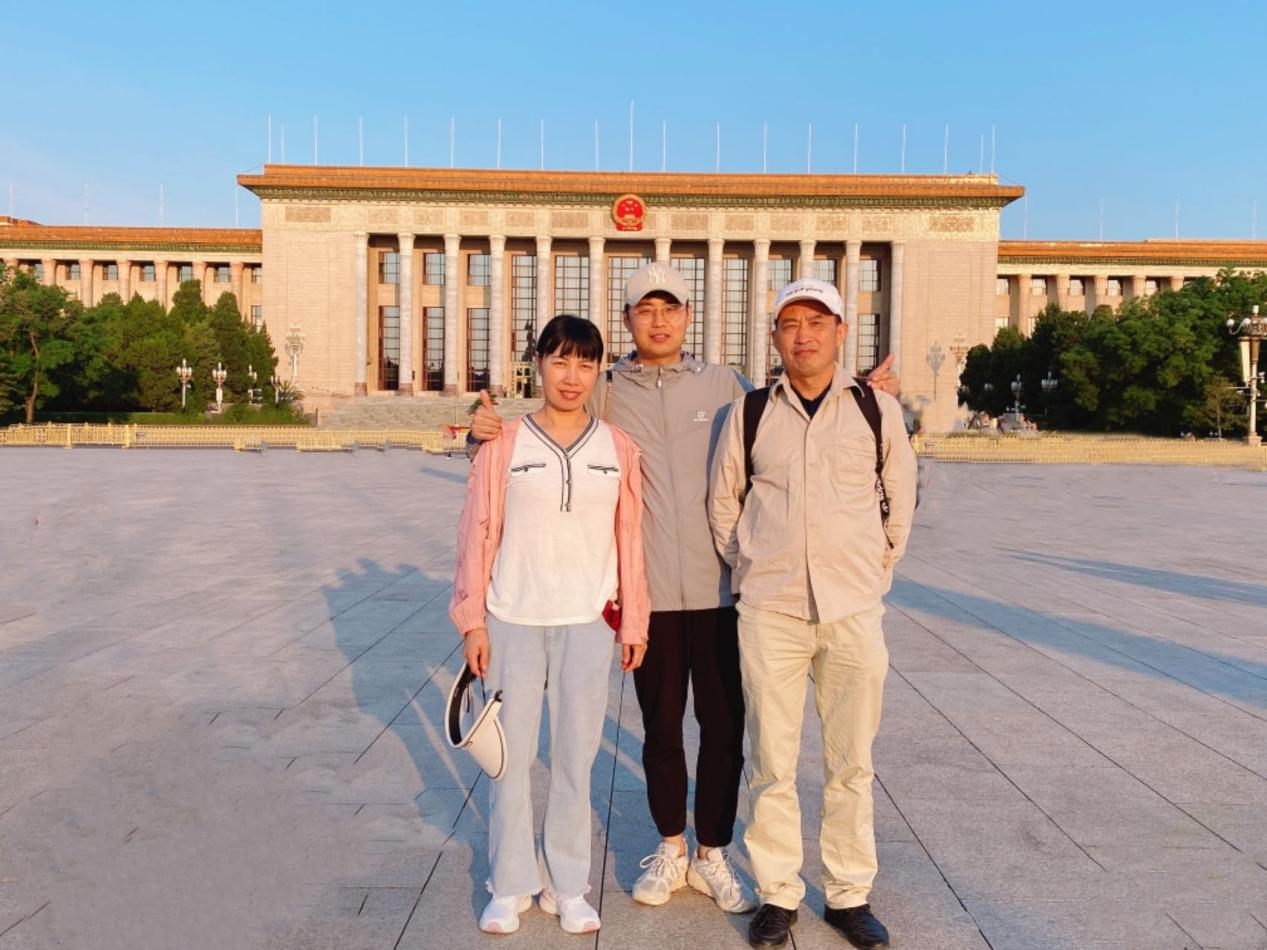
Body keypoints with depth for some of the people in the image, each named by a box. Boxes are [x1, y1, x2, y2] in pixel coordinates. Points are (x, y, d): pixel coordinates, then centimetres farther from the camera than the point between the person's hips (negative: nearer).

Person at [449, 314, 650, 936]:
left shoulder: (618, 449, 2)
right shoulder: (504, 445, -1)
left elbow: (629, 538, 5)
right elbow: (478, 533, 1)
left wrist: (633, 622, 6)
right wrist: (472, 620, -1)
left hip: (587, 623, 1)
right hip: (513, 621, 0)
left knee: (575, 756, 8)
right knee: (510, 754, 8)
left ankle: (567, 884, 25)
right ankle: (510, 885, 25)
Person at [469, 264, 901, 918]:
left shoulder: (724, 386, 5)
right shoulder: (604, 392, 5)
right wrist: (490, 432, -9)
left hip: (720, 586, 0)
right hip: (648, 590, 0)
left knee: (724, 726, 7)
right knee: (660, 726, 13)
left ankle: (712, 856, 28)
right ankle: (670, 848, 34)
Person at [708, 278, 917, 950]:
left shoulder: (878, 409, 4)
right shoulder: (749, 414, 5)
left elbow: (900, 502, 14)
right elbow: (722, 503, 15)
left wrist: (875, 573, 13)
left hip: (853, 610, 0)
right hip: (768, 611, 0)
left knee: (851, 764, 9)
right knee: (772, 763, 6)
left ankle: (848, 895, 25)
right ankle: (777, 895, 22)